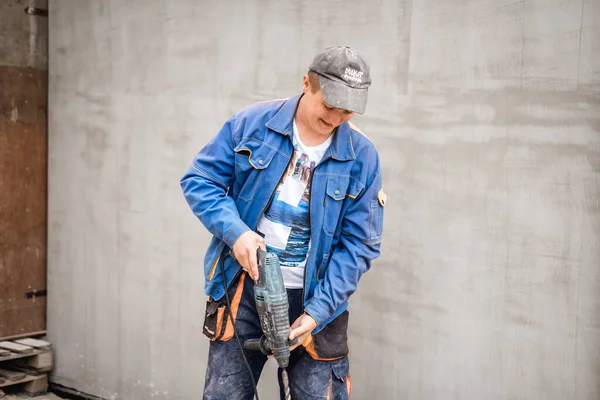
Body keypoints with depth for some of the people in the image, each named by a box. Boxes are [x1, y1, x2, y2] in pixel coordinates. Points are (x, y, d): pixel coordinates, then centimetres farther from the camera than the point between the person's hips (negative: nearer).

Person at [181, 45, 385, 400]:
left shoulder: (362, 158, -7)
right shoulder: (251, 124, -6)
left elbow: (358, 246, -6)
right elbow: (200, 180, -2)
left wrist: (317, 313, -14)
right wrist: (236, 231, -19)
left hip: (314, 298, 0)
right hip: (243, 288, 0)